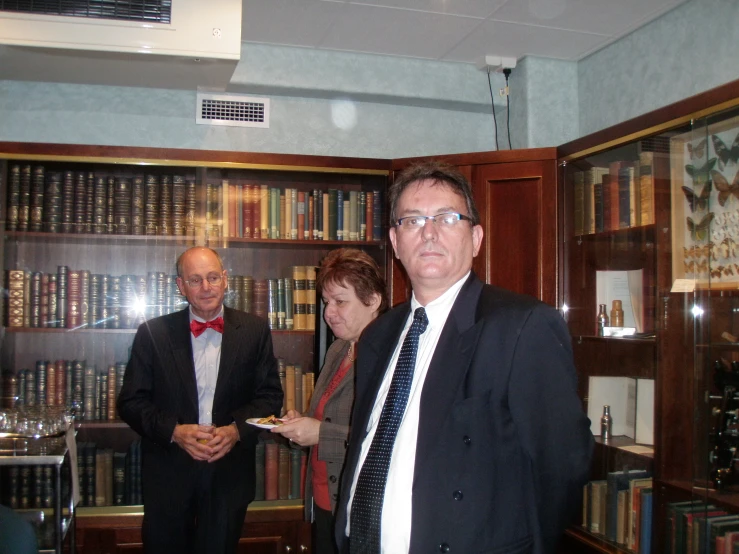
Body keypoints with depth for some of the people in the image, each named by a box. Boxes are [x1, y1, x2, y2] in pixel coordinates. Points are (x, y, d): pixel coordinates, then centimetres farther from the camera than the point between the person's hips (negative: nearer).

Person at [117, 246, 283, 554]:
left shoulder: (254, 330, -2)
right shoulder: (153, 333, -4)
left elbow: (270, 395, 0)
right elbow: (131, 401, -3)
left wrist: (237, 429, -16)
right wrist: (174, 431, -17)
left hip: (230, 472, 1)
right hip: (168, 473, 0)